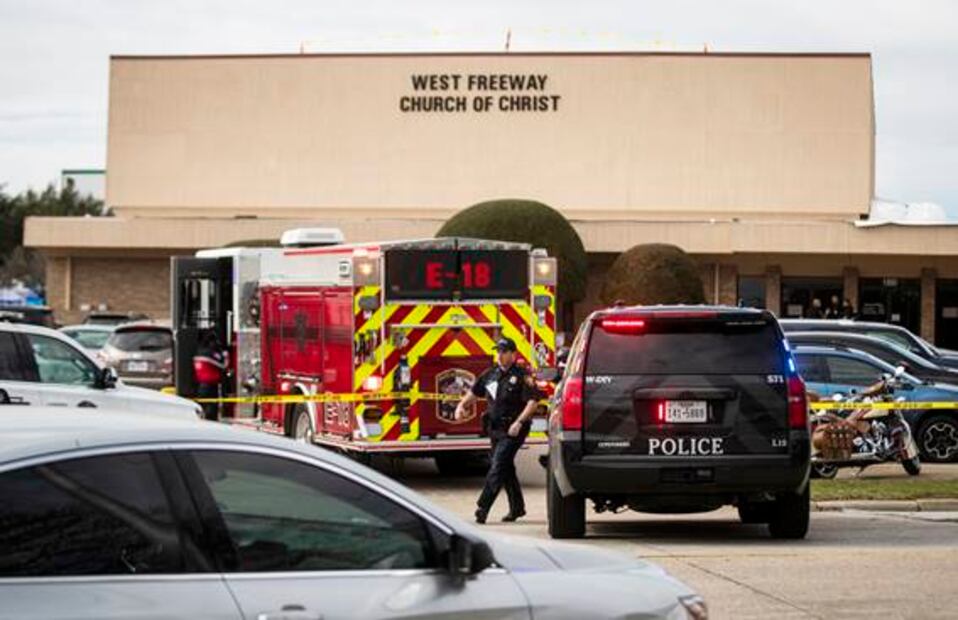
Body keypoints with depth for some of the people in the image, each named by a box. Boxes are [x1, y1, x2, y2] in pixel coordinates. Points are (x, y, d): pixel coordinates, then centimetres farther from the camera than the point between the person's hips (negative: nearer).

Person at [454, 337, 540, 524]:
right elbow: (475, 393, 19)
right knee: (506, 468, 14)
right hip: (495, 429, 7)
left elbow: (533, 401, -15)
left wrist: (519, 422, -23)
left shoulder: (522, 376, -9)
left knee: (498, 467, -13)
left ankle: (482, 507, -18)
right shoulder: (490, 375, 11)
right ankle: (517, 507, 26)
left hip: (512, 430, -7)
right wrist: (462, 405, 2)